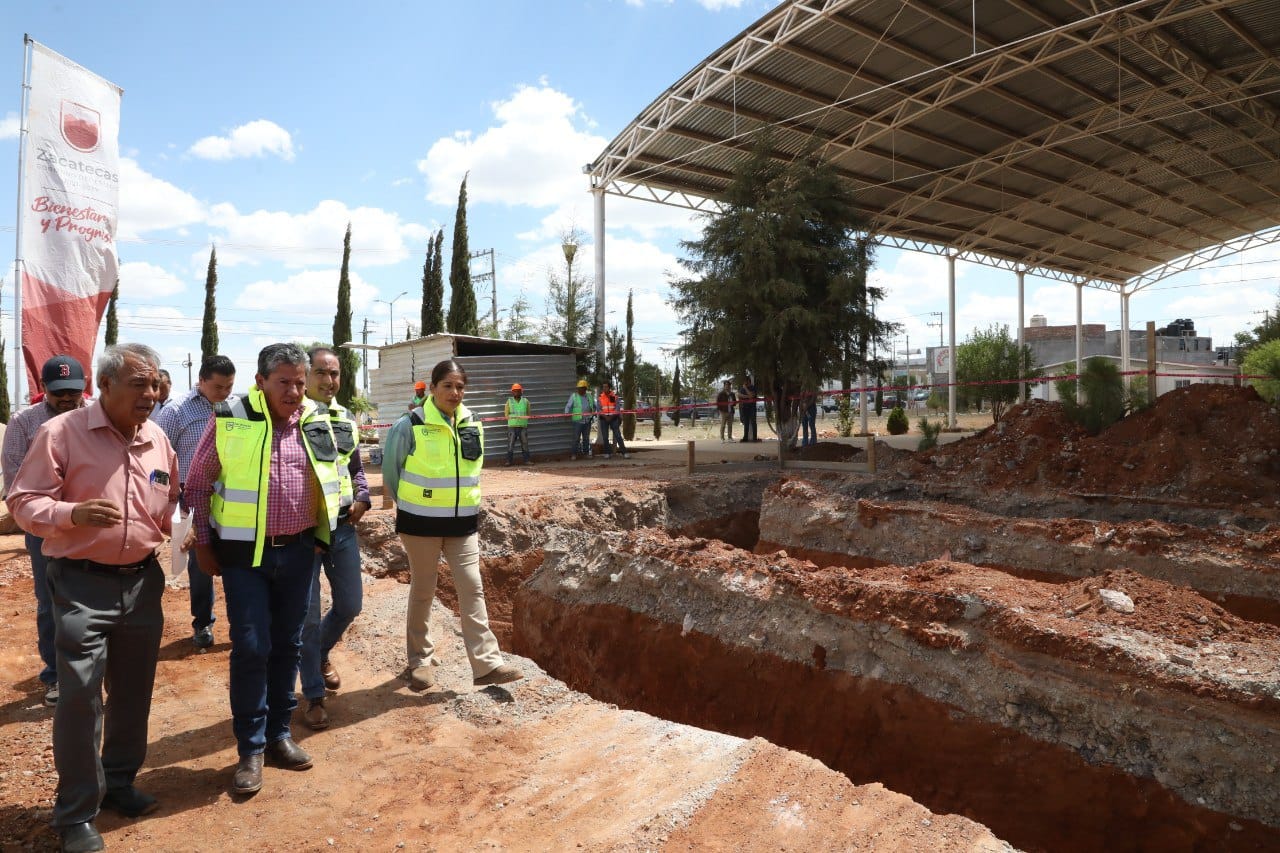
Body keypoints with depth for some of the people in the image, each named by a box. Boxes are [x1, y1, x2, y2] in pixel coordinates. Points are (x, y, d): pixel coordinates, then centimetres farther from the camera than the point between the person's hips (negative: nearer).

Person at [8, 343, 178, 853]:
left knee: (133, 691, 15)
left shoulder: (159, 441, 5)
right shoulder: (62, 432, -10)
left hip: (143, 581, 5)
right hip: (82, 585, -5)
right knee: (79, 697, -2)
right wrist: (73, 513, -28)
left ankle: (119, 782, 35)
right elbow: (23, 502, -10)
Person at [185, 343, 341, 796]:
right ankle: (250, 750, 13)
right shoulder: (230, 421, -9)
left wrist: (321, 535, 13)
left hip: (297, 550, 3)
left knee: (287, 644, 12)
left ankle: (279, 735, 28)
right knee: (251, 648, -2)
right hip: (245, 553, -3)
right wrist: (203, 543, 1)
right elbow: (197, 482, 0)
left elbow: (330, 478, 15)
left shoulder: (316, 422, 1)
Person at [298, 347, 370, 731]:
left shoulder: (346, 419, 10)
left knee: (350, 604, 14)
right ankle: (314, 696, 17)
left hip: (343, 525, 6)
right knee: (308, 614, 3)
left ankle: (321, 653, 44)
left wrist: (362, 499, 3)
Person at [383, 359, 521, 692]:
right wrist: (413, 504, 4)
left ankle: (487, 664, 3)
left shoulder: (472, 424, 2)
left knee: (472, 589, 1)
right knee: (423, 591, 9)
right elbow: (390, 469, -3)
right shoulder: (410, 425, -13)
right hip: (421, 523, -4)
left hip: (462, 521, 4)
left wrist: (460, 501, 13)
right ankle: (420, 660, 26)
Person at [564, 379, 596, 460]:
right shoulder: (573, 396, 1)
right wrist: (567, 413, -22)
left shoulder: (589, 396, 14)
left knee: (586, 438, 9)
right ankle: (574, 454, 0)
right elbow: (568, 406, -5)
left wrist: (593, 413, 11)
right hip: (578, 420, -4)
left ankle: (586, 453, 17)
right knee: (576, 438, -5)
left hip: (587, 421, 4)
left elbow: (594, 406, 25)